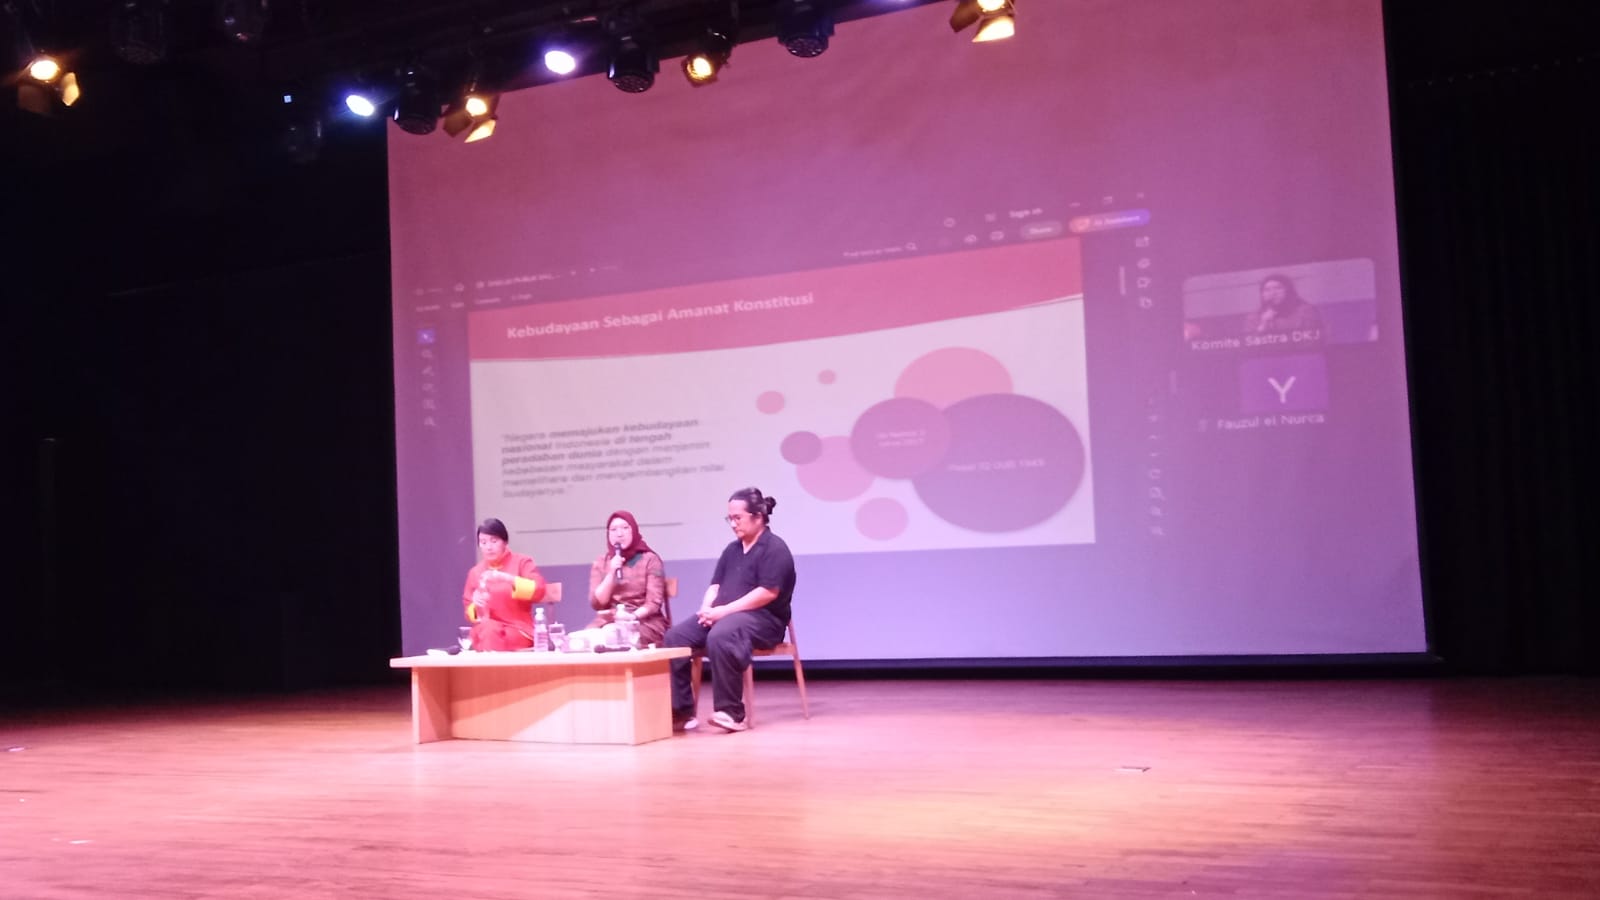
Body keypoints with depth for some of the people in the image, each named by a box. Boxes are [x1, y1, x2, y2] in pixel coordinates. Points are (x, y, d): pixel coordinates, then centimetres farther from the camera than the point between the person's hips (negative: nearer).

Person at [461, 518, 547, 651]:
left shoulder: (522, 562, 5)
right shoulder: (475, 572, 14)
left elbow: (538, 590, -13)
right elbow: (469, 613, 17)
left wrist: (507, 579, -23)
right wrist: (475, 606, -7)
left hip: (519, 631, -3)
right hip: (486, 630, 3)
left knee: (490, 634, -36)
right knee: (485, 629, -35)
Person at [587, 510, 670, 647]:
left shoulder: (650, 560, 1)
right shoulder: (600, 563, 11)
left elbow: (654, 603, -5)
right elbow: (596, 603, 1)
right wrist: (611, 574, -10)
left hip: (646, 621, -3)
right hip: (609, 620, 3)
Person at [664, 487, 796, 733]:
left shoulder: (774, 548, -6)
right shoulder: (732, 549, 20)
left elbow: (768, 593, -17)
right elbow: (716, 585, 18)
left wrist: (725, 610, -20)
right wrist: (707, 608, -6)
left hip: (762, 618, -8)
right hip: (723, 615, 8)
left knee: (720, 637, -39)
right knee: (675, 637, -14)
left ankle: (731, 712, -32)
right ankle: (681, 710, -15)